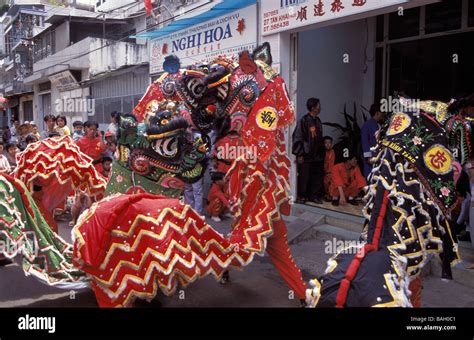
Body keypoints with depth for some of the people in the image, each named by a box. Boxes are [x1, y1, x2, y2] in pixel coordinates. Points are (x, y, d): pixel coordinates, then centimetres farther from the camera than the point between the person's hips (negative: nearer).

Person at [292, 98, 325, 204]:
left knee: (318, 176, 8)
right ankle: (302, 196, 15)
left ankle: (314, 196, 21)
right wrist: (299, 154, -13)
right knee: (304, 177, 0)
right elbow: (297, 137, -11)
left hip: (317, 155, 7)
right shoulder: (304, 120, -10)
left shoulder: (318, 121, 12)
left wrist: (322, 151, 15)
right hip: (306, 156, -7)